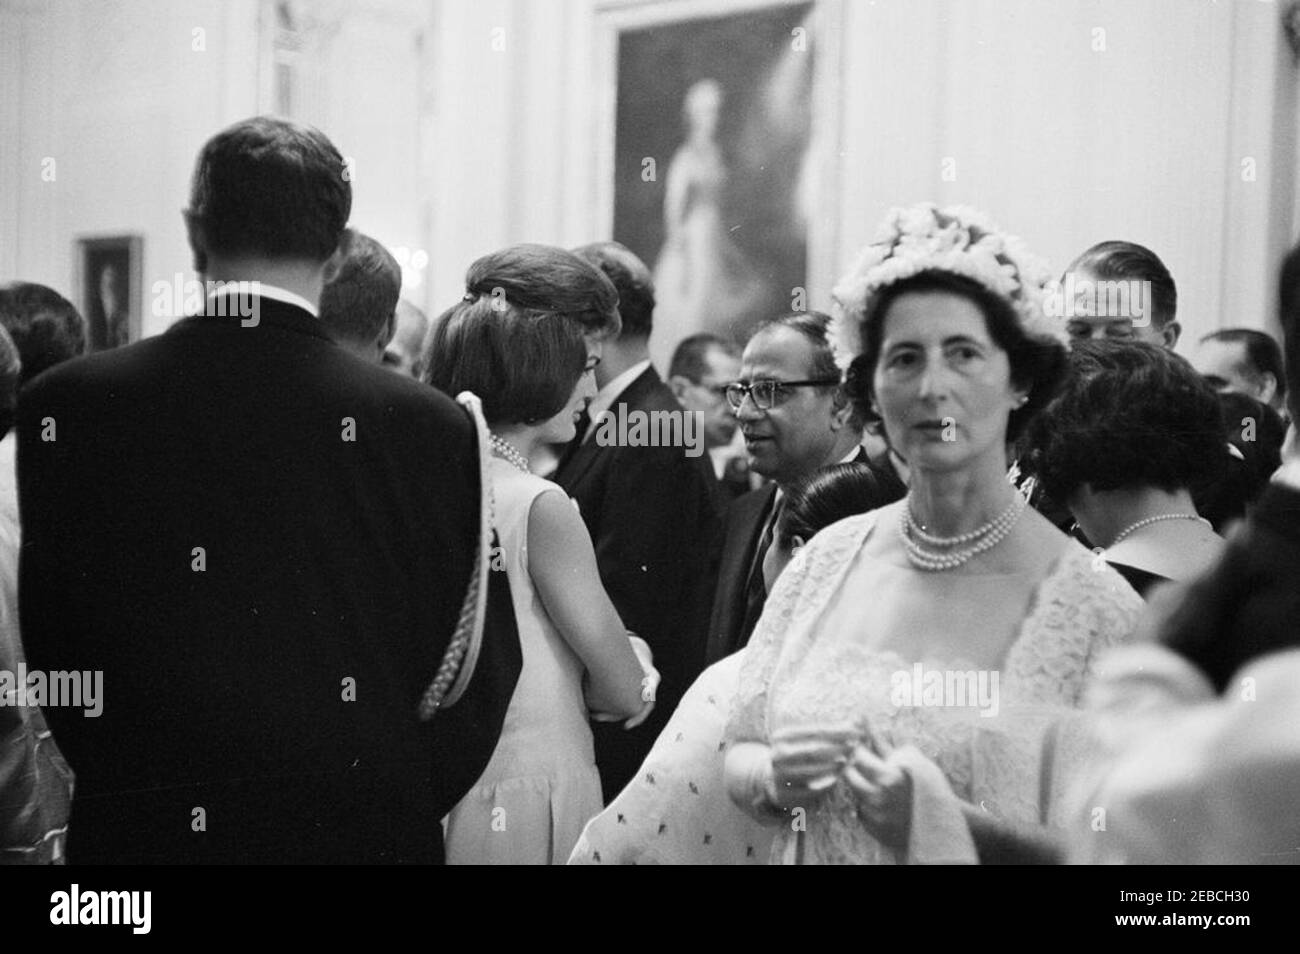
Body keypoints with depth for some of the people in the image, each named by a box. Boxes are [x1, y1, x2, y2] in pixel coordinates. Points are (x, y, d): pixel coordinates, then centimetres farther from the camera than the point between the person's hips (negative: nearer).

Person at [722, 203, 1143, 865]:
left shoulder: (1096, 605, -17)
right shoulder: (829, 559, -6)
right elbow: (737, 760, 1)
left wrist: (946, 817, -28)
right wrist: (774, 778, -18)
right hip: (805, 853, 3)